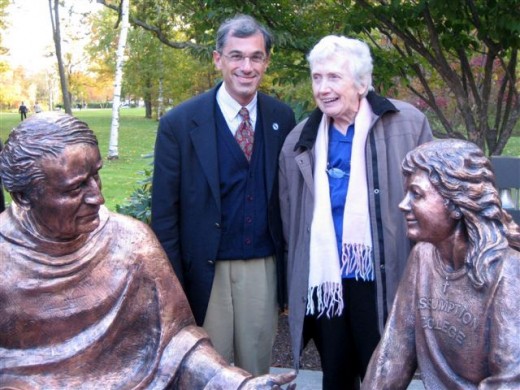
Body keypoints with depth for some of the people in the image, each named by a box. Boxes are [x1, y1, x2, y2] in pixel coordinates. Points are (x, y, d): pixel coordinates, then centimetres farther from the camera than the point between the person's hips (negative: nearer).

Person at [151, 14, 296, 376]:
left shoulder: (282, 118, 2)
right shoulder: (180, 123, -8)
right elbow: (164, 211, -6)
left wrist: (291, 264, 6)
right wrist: (173, 280, -7)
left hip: (264, 267, 3)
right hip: (206, 268, -2)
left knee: (258, 367, 15)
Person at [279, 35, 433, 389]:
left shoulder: (407, 124, -6)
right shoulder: (300, 140, 4)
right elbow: (290, 220, 10)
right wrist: (297, 281, 9)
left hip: (383, 283, -3)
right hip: (322, 283, 3)